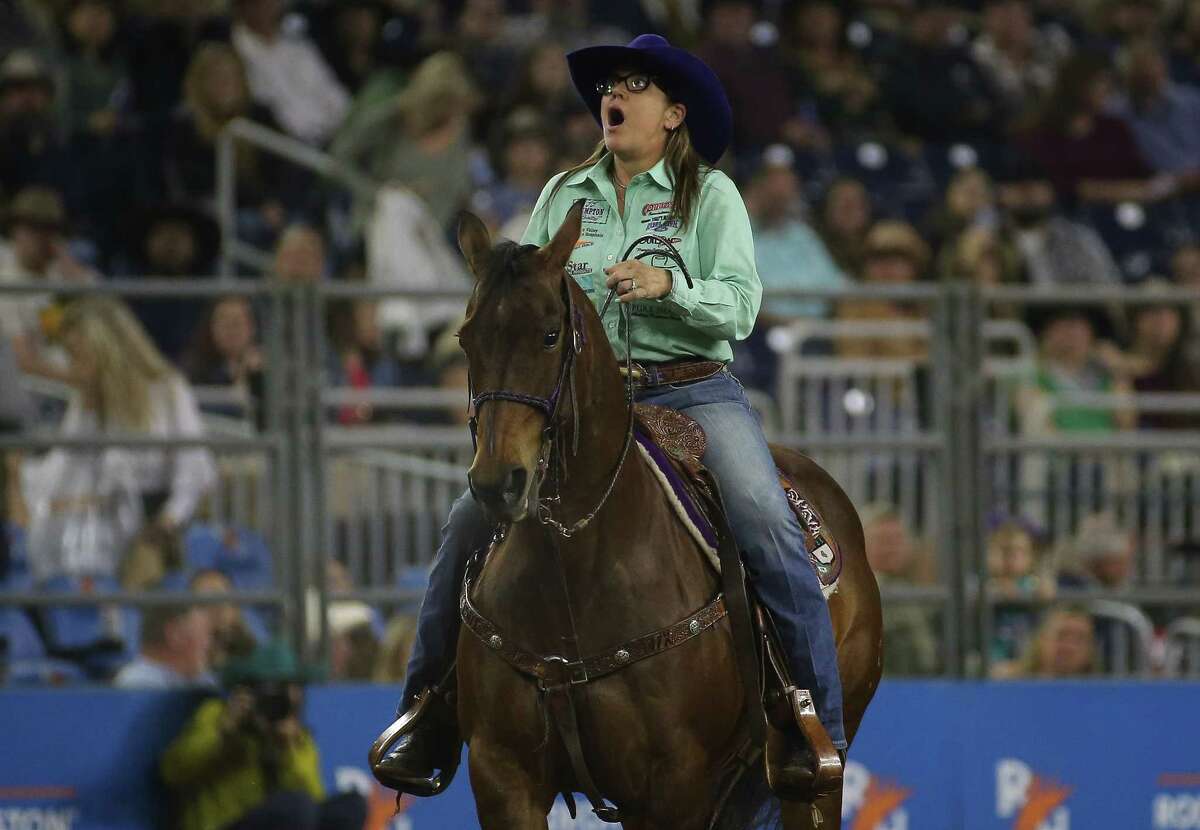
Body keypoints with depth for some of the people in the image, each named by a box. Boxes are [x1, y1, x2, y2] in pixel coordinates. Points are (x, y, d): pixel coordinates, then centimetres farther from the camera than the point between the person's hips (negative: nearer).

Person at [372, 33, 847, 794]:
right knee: (471, 524, -11)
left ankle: (821, 733, -17)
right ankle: (424, 725, -2)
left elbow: (741, 305, -6)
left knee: (770, 529, -25)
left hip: (691, 391, -3)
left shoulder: (710, 194, 4)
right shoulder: (564, 195, 14)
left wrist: (669, 287, -23)